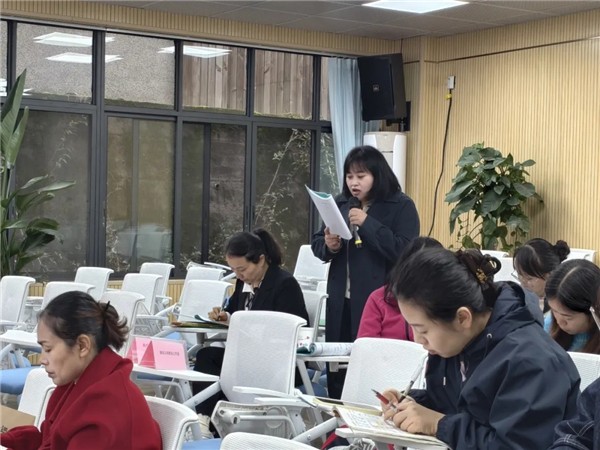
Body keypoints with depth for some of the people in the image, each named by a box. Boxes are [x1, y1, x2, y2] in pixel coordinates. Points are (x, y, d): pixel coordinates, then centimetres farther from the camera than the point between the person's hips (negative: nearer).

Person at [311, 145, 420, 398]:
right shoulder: (340, 204, 12)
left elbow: (405, 251, -16)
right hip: (341, 301, 5)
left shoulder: (401, 206, -4)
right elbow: (316, 243, 15)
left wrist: (368, 223, -20)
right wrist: (329, 246, -8)